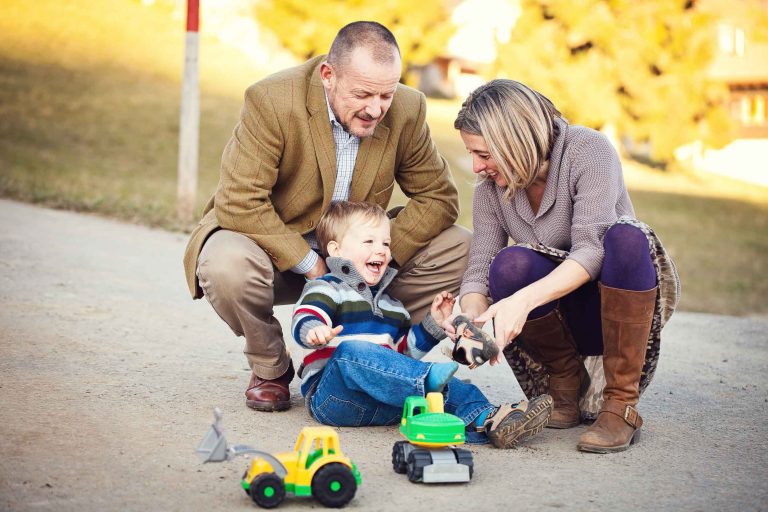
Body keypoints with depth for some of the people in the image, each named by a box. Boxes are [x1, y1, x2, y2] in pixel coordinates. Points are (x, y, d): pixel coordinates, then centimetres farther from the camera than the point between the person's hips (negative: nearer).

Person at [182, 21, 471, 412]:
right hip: (279, 256, -3)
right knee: (227, 265, -38)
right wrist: (309, 264, -27)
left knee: (460, 249, -13)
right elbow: (239, 204, -27)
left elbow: (438, 198, -4)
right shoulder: (271, 101, -23)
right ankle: (270, 369, -5)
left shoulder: (406, 111, -10)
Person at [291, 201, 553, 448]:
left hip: (384, 404, 6)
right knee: (351, 350, -37)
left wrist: (432, 324, 17)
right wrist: (314, 331, -39)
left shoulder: (389, 303, 30)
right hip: (331, 394, -6)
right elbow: (304, 322, -15)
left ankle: (487, 420, -38)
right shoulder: (327, 288, 6)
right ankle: (426, 380, -56)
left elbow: (406, 351, 31)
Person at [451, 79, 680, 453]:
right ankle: (567, 386, -5)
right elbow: (478, 272, -8)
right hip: (562, 317, 3)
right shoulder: (491, 189, -2)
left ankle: (621, 403, -27)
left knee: (626, 238, -35)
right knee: (511, 264, -28)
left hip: (618, 305, -3)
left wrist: (524, 299, -42)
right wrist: (472, 325, -30)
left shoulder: (589, 151, -18)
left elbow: (592, 251, -29)